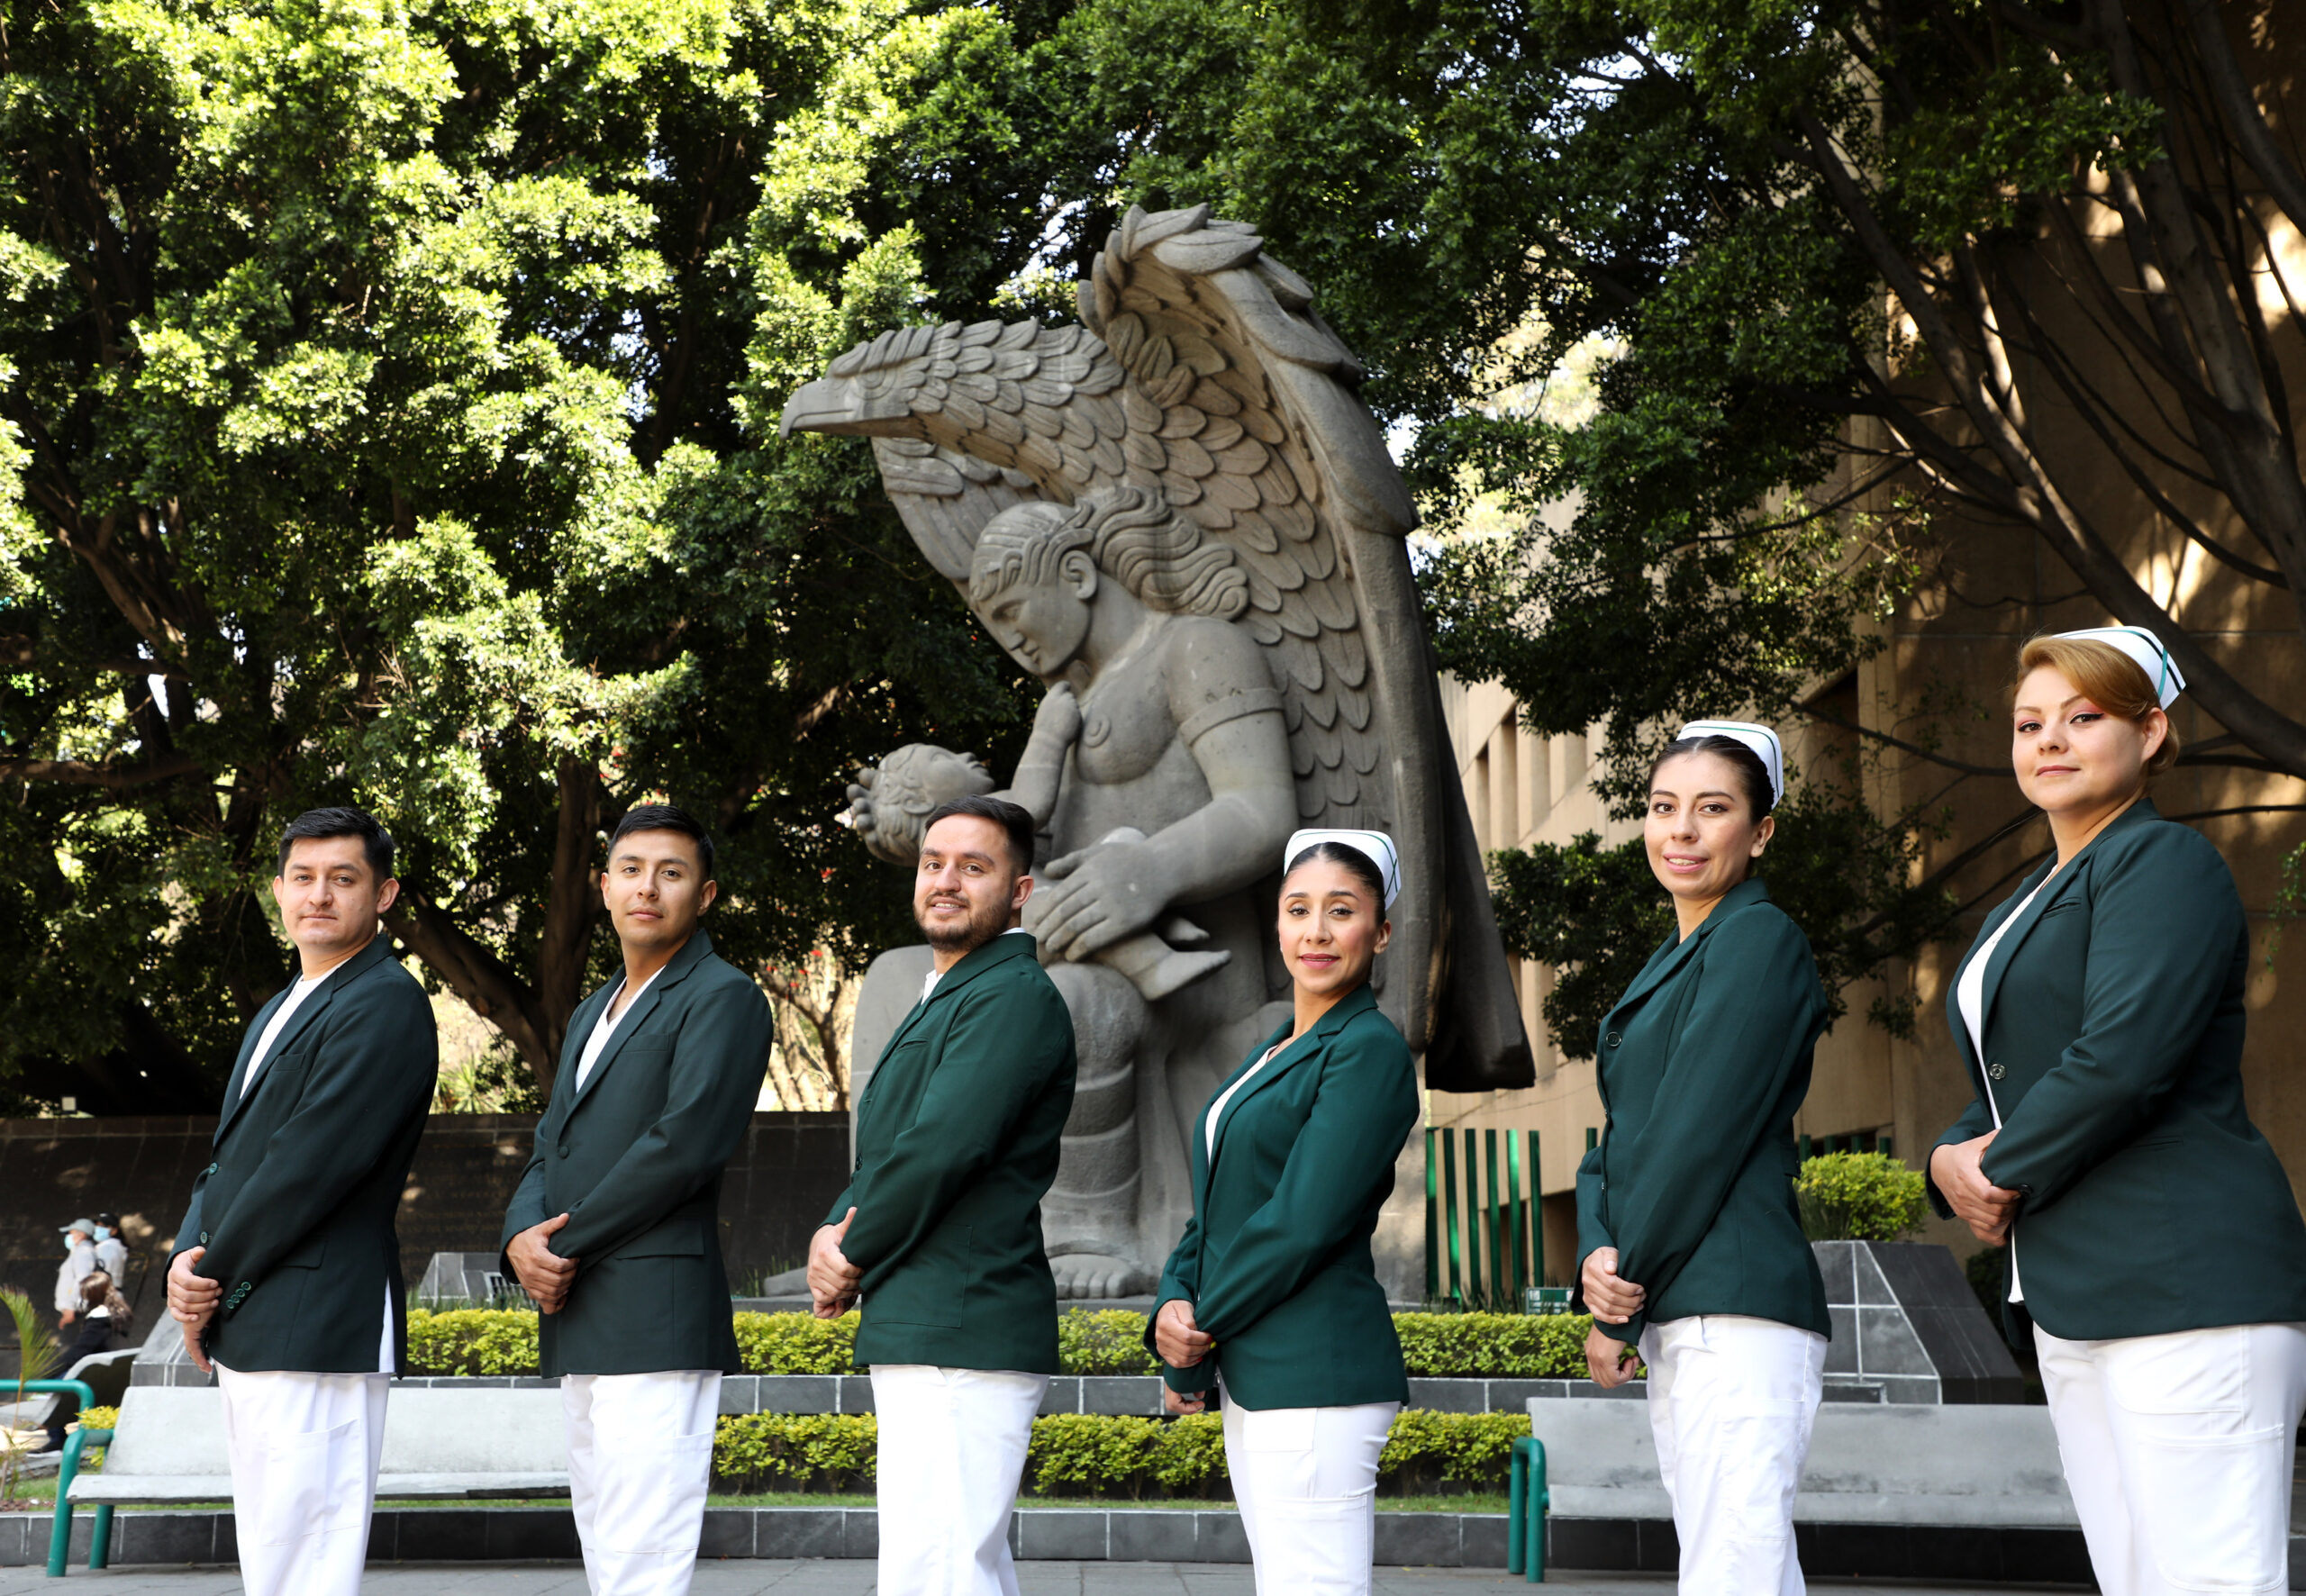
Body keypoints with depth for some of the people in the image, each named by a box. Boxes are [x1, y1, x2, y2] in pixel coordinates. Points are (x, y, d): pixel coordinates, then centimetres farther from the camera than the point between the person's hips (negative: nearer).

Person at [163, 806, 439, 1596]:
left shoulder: (386, 1004, -10)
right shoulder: (280, 1012, 23)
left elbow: (313, 1162, -17)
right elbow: (231, 1154, 18)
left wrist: (212, 1275, -9)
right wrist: (187, 1258, -1)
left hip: (315, 1325, -10)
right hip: (245, 1328, 10)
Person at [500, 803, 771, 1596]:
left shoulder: (723, 998, -4)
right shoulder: (593, 1013, 24)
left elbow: (684, 1144, -16)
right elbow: (549, 1150, 19)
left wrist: (565, 1247, -10)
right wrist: (521, 1239, -2)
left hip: (657, 1320, -9)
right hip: (579, 1324, 9)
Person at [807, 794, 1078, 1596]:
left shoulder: (1015, 997, -11)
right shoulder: (940, 1002, 22)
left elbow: (942, 1149, -20)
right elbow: (879, 1159, 20)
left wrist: (852, 1257, -6)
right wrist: (830, 1237, -1)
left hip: (961, 1339, -10)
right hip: (923, 1336, 10)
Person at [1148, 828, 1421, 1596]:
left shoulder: (1369, 1051, -10)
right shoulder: (1268, 1054, 19)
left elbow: (1301, 1223, -17)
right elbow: (1211, 1215, 18)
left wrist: (1197, 1341, -9)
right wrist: (1172, 1307, -2)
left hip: (1314, 1379, -9)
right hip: (1255, 1383, 9)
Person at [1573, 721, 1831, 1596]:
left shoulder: (1759, 939, -7)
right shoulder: (1665, 968, 21)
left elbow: (1701, 1137, -13)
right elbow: (1616, 1142, 16)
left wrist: (1617, 1315, -9)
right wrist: (1596, 1253, -5)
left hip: (1739, 1316, -9)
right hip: (1674, 1325, 9)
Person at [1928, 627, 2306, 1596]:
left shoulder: (2165, 863, -6)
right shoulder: (2026, 907, 23)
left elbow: (2122, 1059, -19)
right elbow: (2006, 1090, 23)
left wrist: (2004, 1174, -7)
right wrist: (1952, 1160, 1)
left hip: (2185, 1286, -9)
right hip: (2069, 1292, 9)